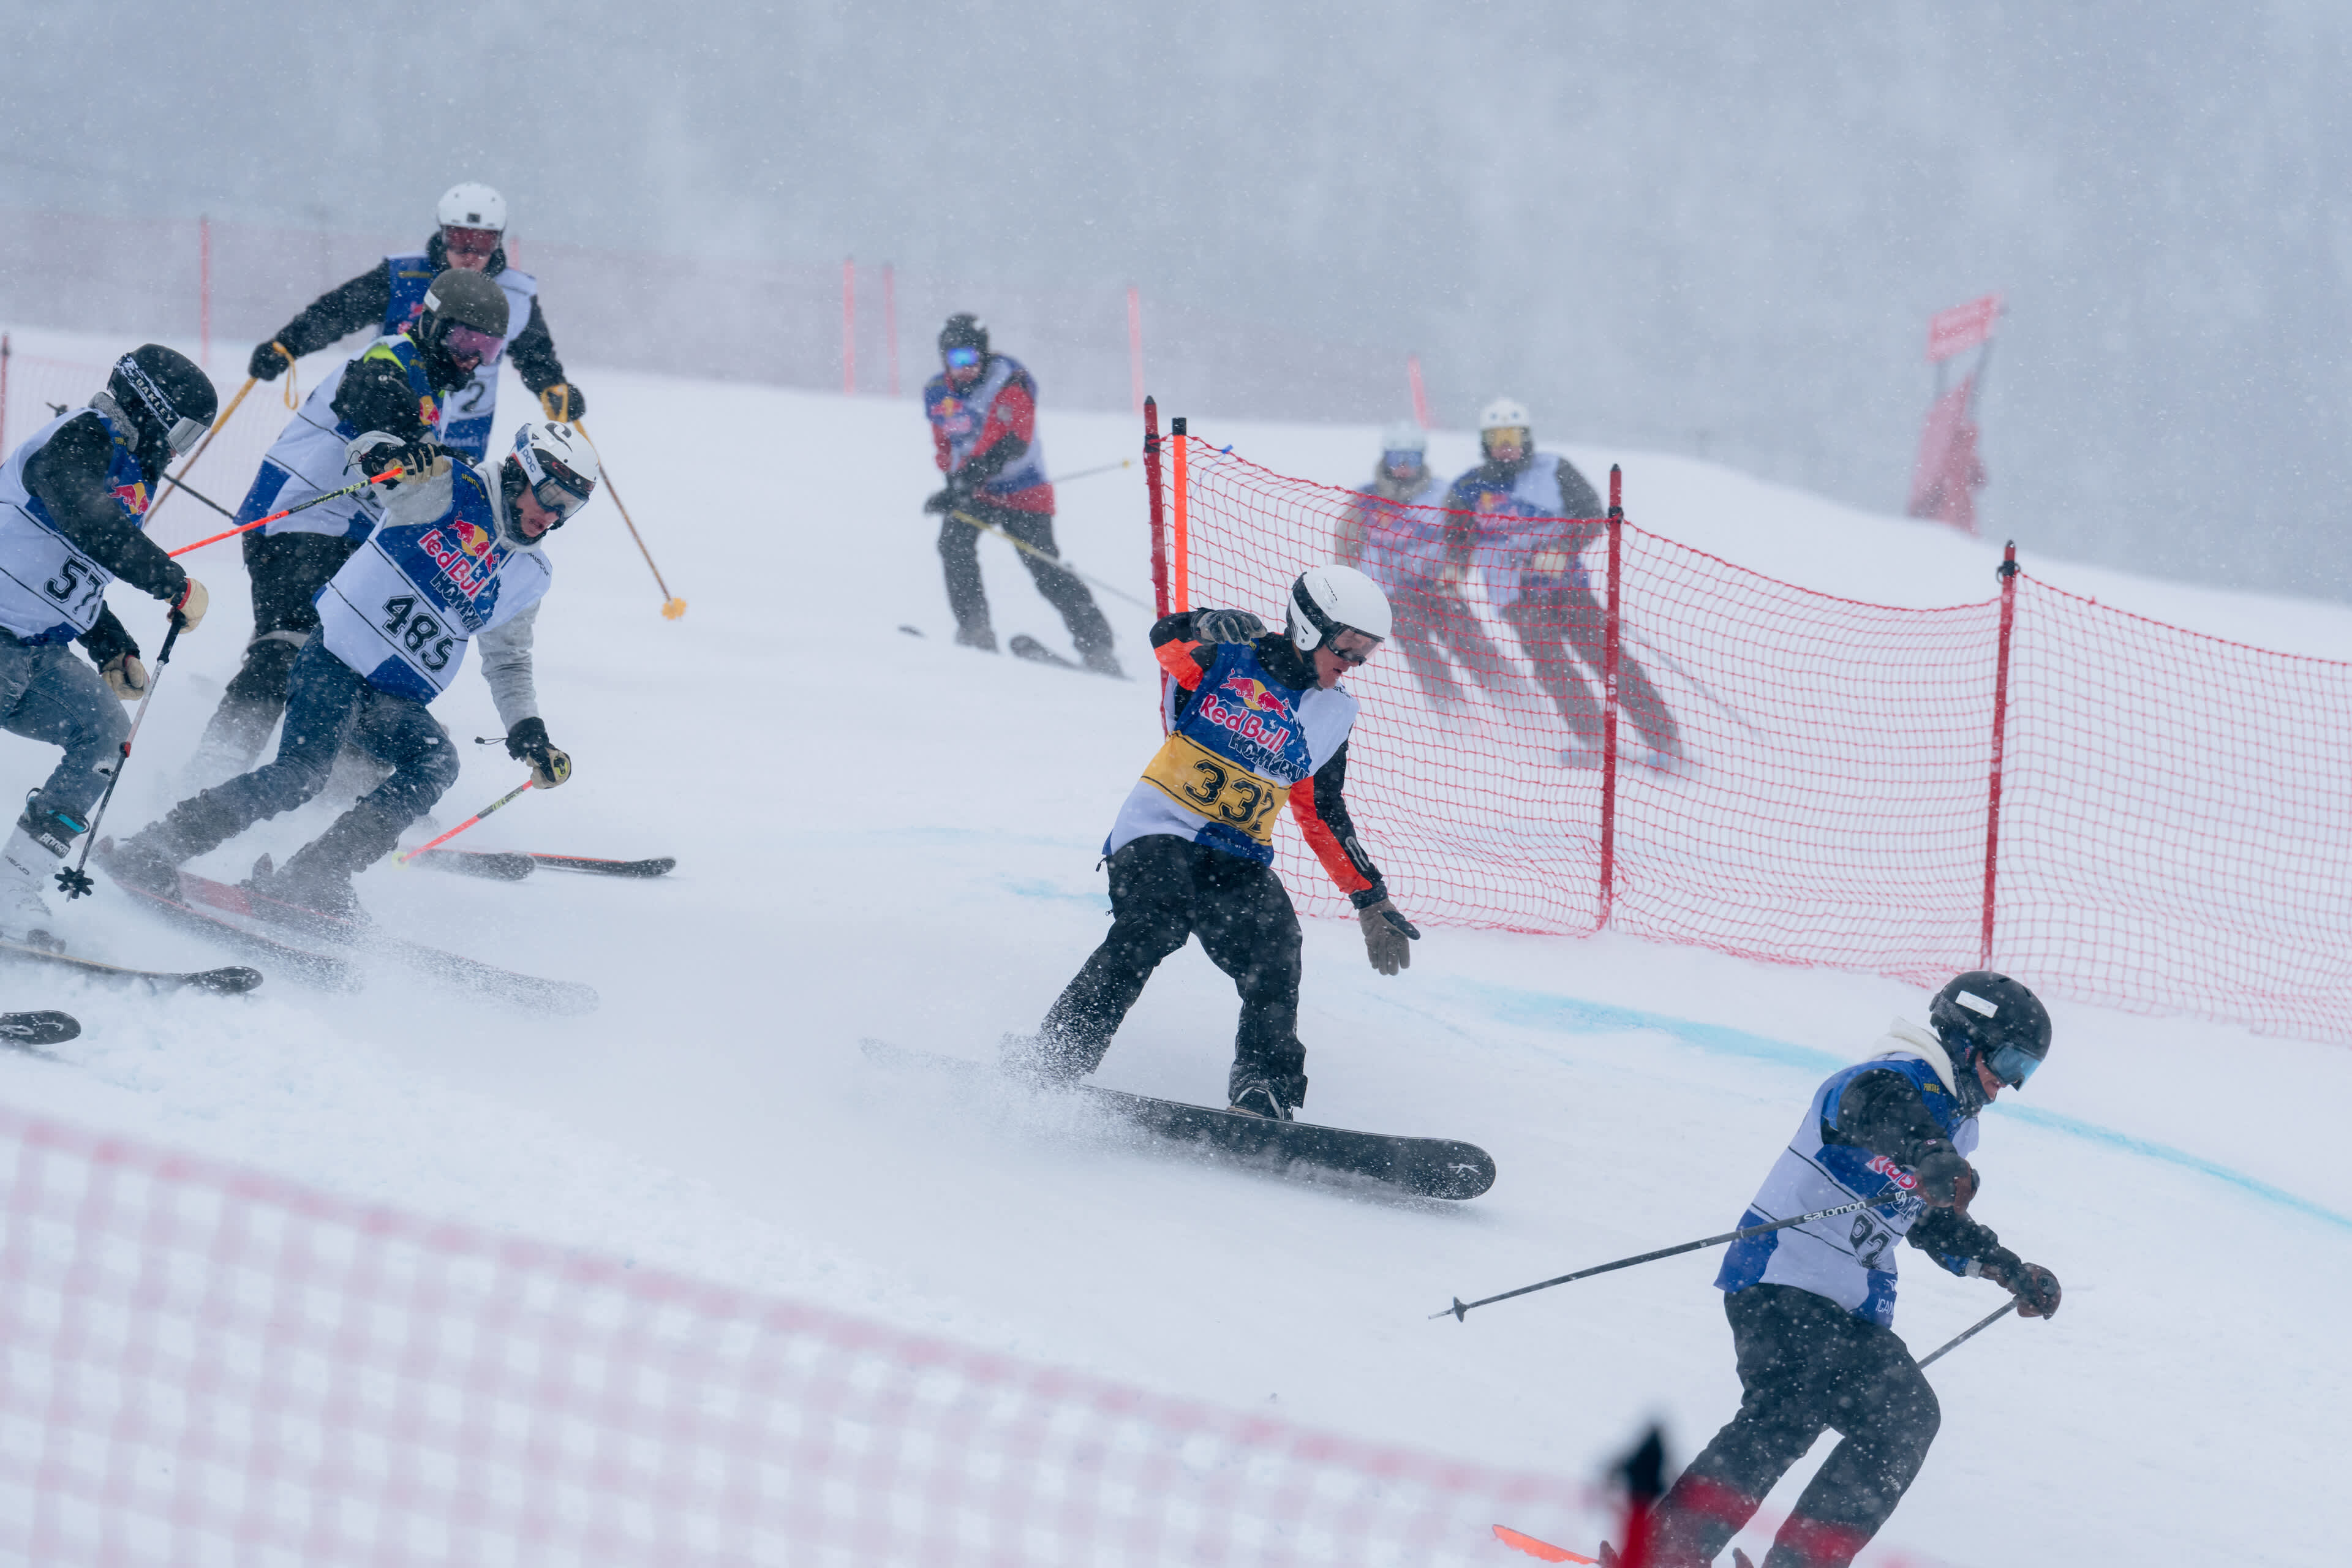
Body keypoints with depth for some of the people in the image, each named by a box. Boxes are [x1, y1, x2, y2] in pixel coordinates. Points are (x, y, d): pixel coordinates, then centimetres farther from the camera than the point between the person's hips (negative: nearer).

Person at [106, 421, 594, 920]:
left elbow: (508, 664, 22)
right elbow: (367, 450, -8)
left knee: (437, 764, -24)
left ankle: (312, 879, -28)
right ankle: (151, 851, -16)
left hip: (397, 702, 6)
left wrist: (529, 735, 6)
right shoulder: (451, 488, -3)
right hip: (337, 661, -6)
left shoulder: (528, 575, 12)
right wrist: (388, 454, -33)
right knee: (303, 771, -25)